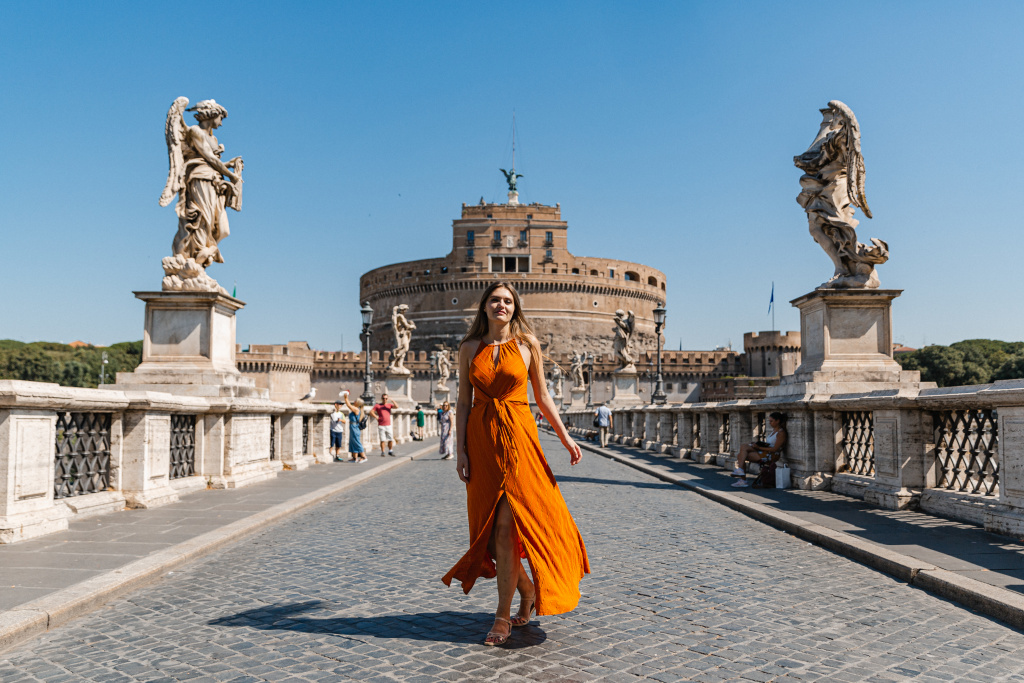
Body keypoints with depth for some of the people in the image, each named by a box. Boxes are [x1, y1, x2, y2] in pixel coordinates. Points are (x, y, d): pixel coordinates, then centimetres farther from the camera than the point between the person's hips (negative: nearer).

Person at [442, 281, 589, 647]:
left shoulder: (527, 343, 2)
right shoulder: (469, 349, 7)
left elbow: (542, 396, 6)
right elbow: (463, 402, 6)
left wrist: (565, 437, 0)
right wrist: (460, 449, -1)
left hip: (517, 436, -3)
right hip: (480, 438, 3)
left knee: (506, 525, -7)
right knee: (491, 525, 7)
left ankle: (503, 616, 5)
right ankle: (526, 589, 31)